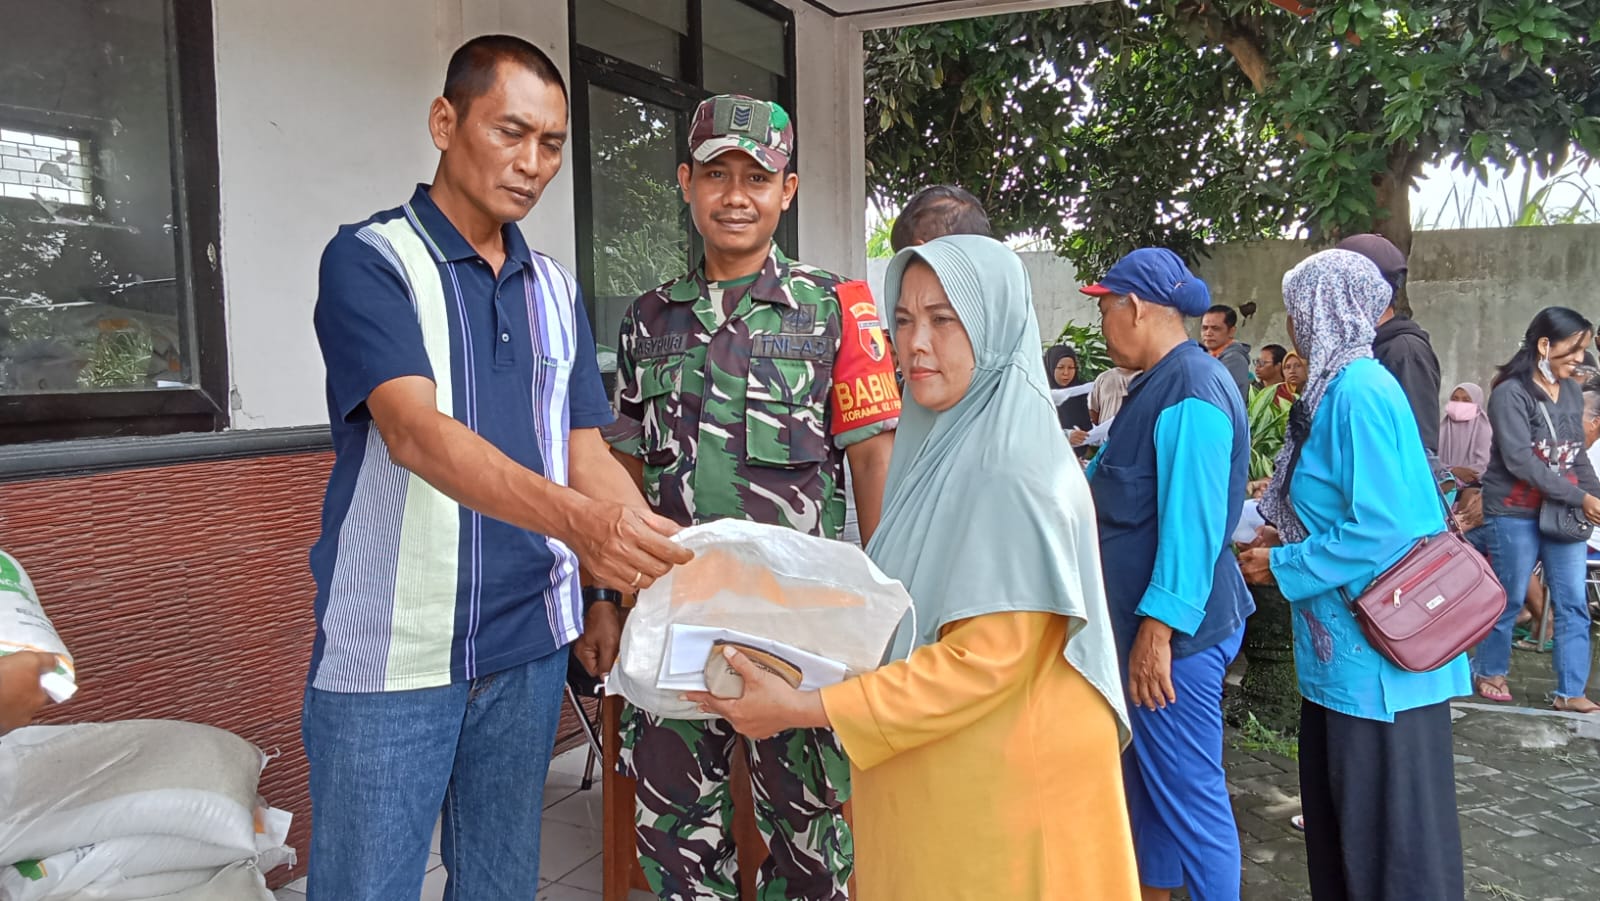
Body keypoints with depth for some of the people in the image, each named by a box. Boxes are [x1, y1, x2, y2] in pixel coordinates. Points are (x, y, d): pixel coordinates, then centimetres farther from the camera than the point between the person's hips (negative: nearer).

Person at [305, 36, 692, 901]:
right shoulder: (370, 259, -8)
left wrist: (663, 565, -11)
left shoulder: (556, 289, 9)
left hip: (529, 645, 5)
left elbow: (585, 453, 6)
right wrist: (574, 519, -40)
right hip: (391, 657, -5)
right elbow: (415, 432, -24)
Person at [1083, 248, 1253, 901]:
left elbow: (1191, 525, -26)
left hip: (1175, 629, -11)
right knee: (1146, 773, 22)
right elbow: (1112, 487, 24)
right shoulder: (1162, 384, 12)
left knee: (1188, 791, 1)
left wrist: (1157, 629, -26)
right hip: (1145, 619, 11)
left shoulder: (1190, 395, -21)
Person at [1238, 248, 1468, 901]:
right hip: (1344, 641, 10)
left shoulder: (1359, 391, -19)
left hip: (1377, 649, -10)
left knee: (1387, 818, 3)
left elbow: (1380, 527, -24)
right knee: (1335, 801, 19)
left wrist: (1282, 566, -14)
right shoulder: (1342, 386, 11)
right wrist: (1283, 532, 10)